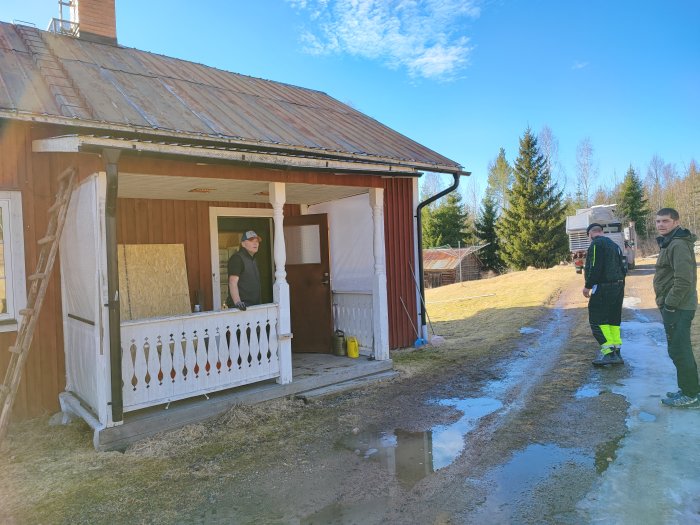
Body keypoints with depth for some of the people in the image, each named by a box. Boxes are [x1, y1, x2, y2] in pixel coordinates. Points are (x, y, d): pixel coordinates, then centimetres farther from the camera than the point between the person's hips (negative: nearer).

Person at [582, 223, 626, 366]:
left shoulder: (596, 244, -9)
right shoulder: (614, 245, 19)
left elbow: (594, 268, -18)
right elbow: (622, 268, 19)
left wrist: (588, 286, -13)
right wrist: (620, 287, 23)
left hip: (603, 288, -9)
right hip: (618, 286, 9)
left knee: (596, 319, -6)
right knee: (614, 319, 13)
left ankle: (608, 351, -14)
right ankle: (616, 352, 14)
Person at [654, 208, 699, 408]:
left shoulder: (679, 245, -18)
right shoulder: (669, 243, 15)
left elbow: (684, 281, -25)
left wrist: (670, 305, -18)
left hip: (677, 308, -10)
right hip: (674, 307, 10)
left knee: (679, 351, -3)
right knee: (681, 350, 17)